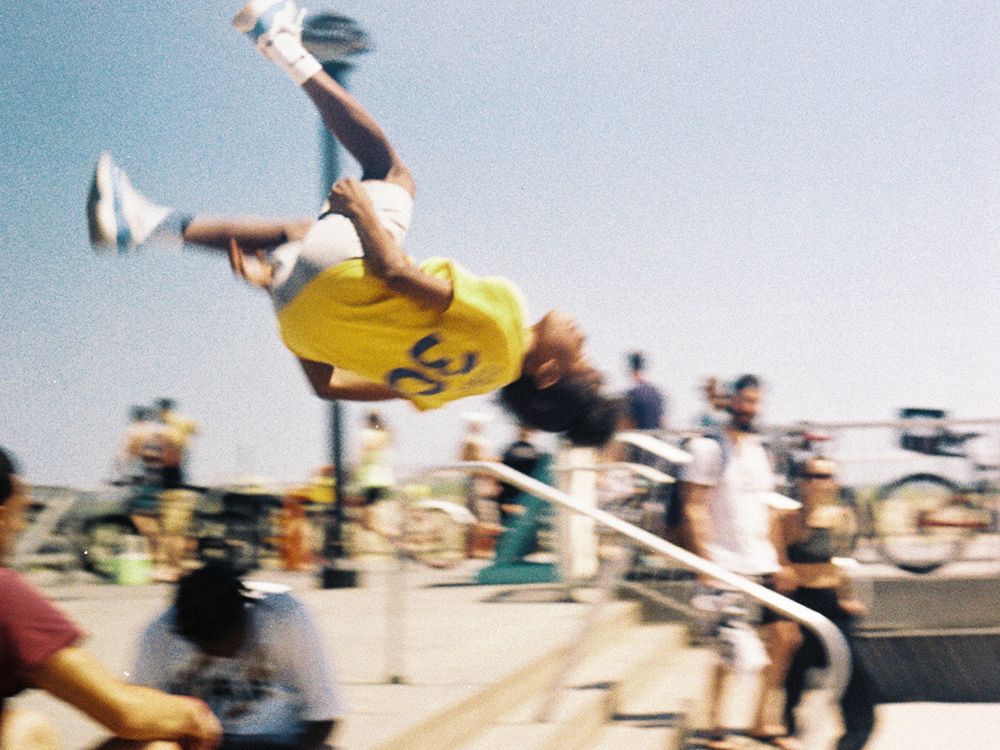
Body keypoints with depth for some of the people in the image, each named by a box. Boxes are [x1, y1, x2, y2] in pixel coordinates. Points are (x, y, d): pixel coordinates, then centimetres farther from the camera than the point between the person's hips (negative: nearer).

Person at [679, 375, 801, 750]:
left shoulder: (759, 450, 15)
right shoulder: (709, 448, -7)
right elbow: (693, 508, -11)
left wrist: (781, 562, 17)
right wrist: (706, 563, -17)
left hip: (762, 564, 7)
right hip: (726, 566, -7)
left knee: (785, 638, 4)